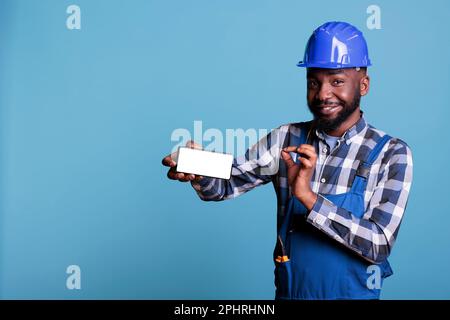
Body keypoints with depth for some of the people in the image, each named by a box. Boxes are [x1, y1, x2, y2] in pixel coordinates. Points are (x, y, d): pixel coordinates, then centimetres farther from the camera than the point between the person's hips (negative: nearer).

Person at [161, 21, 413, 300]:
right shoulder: (286, 139, -5)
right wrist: (199, 172, -29)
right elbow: (226, 184, -8)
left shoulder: (392, 154, -12)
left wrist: (308, 196, -31)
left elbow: (380, 246, -21)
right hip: (287, 292, 3)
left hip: (353, 294, -2)